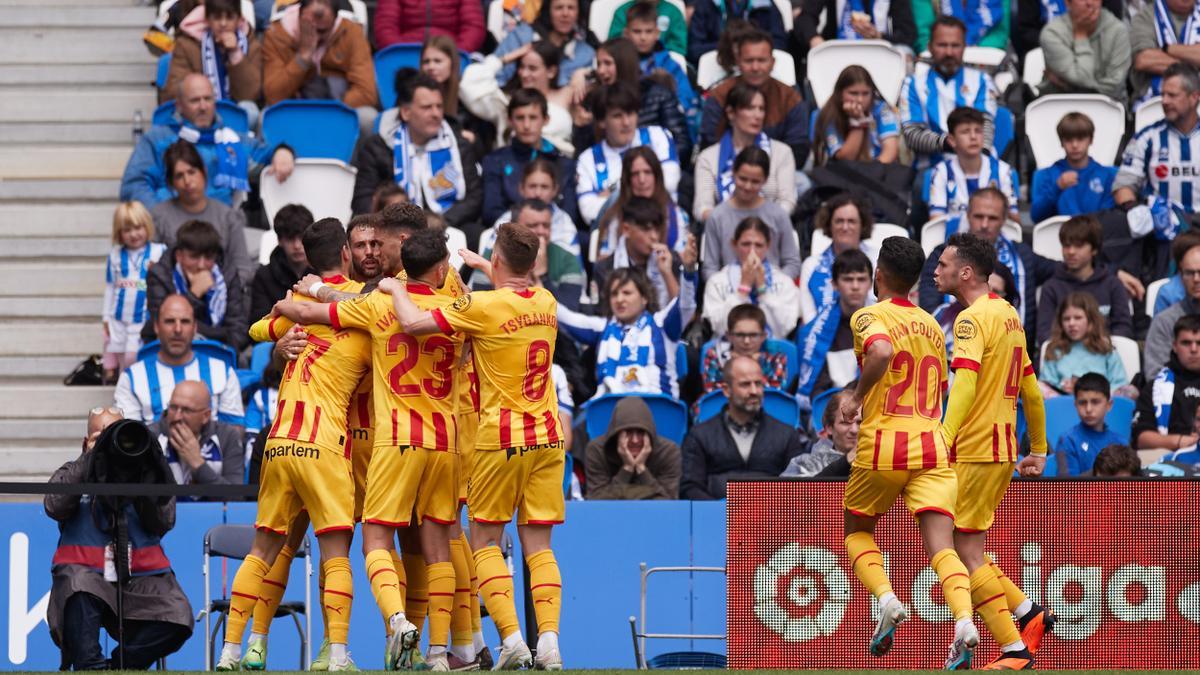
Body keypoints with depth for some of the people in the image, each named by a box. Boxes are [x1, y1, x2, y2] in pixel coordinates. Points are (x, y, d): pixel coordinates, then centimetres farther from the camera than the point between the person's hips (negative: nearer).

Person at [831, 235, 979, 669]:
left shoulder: (871, 316, -1)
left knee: (858, 532, 19)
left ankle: (886, 600, -6)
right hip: (933, 445, 4)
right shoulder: (931, 326, 19)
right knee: (940, 545, -8)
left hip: (883, 446, -4)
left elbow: (881, 352, -25)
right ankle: (964, 620, -32)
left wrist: (857, 396, -11)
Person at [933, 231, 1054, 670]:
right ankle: (1029, 613, 12)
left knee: (966, 551, -5)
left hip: (975, 450, -9)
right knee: (966, 548, 16)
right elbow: (1031, 389, 21)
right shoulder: (1008, 314, 16)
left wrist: (945, 436, -36)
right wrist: (1038, 450, 28)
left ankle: (1015, 650, -5)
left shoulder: (972, 318, -12)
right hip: (1003, 450, 9)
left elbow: (965, 383, -26)